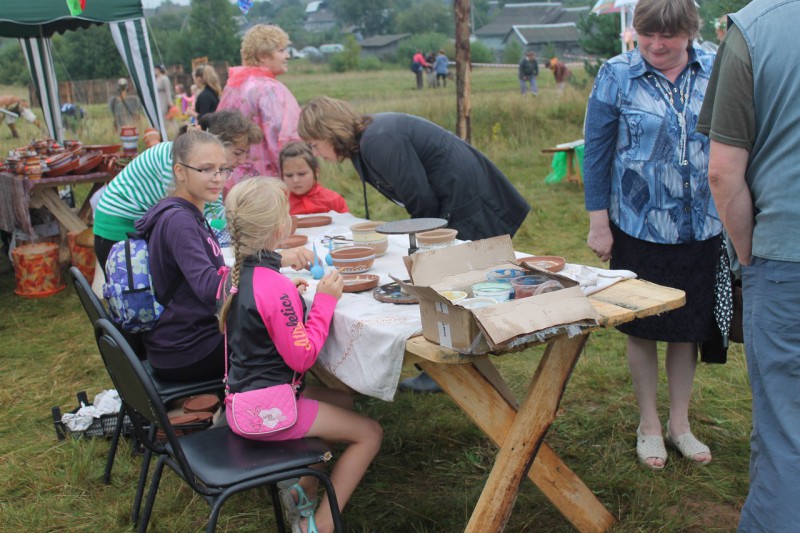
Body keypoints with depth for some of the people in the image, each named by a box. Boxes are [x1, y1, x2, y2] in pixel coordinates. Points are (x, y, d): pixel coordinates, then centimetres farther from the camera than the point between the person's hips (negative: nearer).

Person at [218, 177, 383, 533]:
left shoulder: (238, 273, 2)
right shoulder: (274, 286, -27)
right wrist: (325, 300, -18)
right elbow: (302, 357, -22)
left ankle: (303, 489, 23)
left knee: (343, 402, 26)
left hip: (244, 397, 9)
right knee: (370, 433, 0)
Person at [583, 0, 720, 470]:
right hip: (640, 226, -2)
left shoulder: (716, 71, -1)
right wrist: (598, 223, -6)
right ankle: (649, 424, 29)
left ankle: (680, 422, 32)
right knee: (644, 329, 10)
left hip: (702, 227, 2)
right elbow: (596, 150, -3)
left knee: (689, 328, 13)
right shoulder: (617, 75, -7)